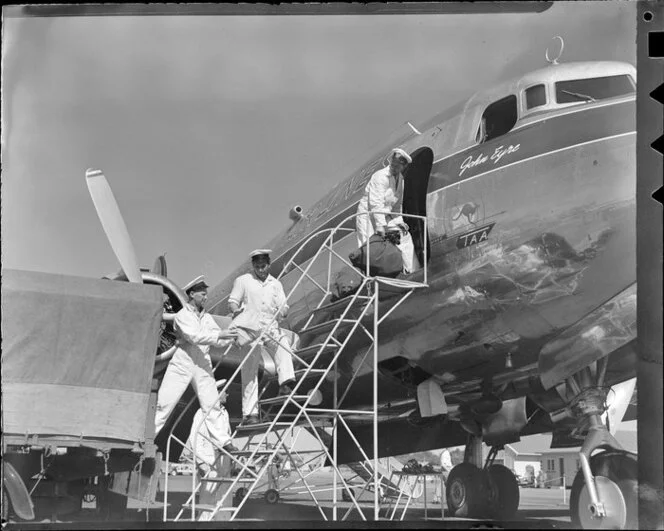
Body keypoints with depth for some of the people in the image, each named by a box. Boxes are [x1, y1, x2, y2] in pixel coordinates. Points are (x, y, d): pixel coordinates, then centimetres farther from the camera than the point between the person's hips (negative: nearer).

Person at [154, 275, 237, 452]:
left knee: (212, 404, 1)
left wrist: (231, 337, -11)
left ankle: (223, 441, 3)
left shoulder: (207, 317, 13)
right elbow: (194, 336, -20)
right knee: (164, 403, -4)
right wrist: (219, 335, -25)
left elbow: (217, 340, 9)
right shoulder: (182, 316, -5)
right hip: (182, 363, -5)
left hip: (203, 365, 5)